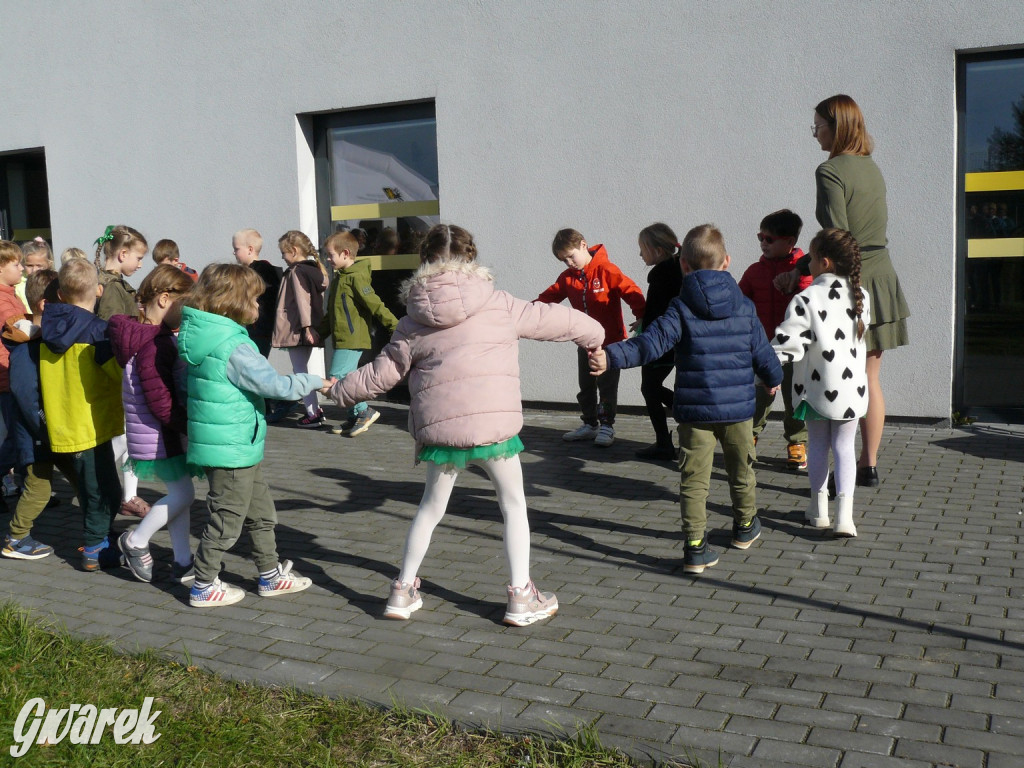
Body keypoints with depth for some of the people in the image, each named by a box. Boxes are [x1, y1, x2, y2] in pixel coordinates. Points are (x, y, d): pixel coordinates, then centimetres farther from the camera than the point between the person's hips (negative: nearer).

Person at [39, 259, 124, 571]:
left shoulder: (51, 326, 4)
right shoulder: (96, 330, -17)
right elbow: (120, 372, -20)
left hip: (63, 425, 7)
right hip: (90, 425, -7)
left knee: (96, 489, 20)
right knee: (103, 492, 5)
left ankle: (102, 542, 31)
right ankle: (96, 551, 11)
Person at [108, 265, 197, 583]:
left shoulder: (162, 338, 7)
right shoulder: (155, 346, -25)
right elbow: (161, 405, -26)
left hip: (168, 434, 10)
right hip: (157, 438, -10)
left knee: (179, 494, 14)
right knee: (183, 494, -2)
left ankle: (183, 561, 22)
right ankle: (136, 541, 16)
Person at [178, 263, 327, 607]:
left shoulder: (196, 335, 5)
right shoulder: (233, 347, -23)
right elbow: (275, 385, -20)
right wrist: (315, 382, -6)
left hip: (240, 448, 10)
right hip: (232, 449, -10)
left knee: (261, 513, 19)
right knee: (227, 519, 5)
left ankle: (271, 575, 31)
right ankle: (204, 587, 18)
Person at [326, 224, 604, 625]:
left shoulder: (414, 323, 7)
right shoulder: (498, 304, 2)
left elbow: (380, 373, 12)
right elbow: (553, 320, 12)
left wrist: (339, 390, 30)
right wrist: (593, 332, 31)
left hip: (438, 427, 2)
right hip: (495, 423, -2)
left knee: (430, 507, 21)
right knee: (514, 504, 15)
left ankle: (403, 590, 28)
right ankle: (521, 596, 15)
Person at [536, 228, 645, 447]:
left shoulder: (606, 270, -15)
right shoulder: (567, 277, 4)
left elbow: (630, 291, -18)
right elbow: (550, 295, 5)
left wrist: (642, 316, -24)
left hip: (609, 340, -6)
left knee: (607, 385, 1)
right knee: (586, 385, 13)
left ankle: (607, 425, 12)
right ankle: (590, 424, 24)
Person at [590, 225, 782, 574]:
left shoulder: (681, 310, -8)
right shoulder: (744, 308, 1)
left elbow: (650, 343, -22)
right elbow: (762, 353, 7)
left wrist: (611, 356, -29)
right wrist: (774, 378, 27)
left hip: (694, 410, -3)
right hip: (738, 407, 3)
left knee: (694, 480, 3)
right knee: (741, 471, 23)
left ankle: (696, 547, -2)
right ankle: (745, 527, 41)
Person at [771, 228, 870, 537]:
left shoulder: (806, 299, -17)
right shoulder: (861, 296, 0)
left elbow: (789, 343, -21)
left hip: (817, 388, -3)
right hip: (852, 388, 3)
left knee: (818, 445, 15)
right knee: (844, 447, 7)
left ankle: (819, 507, 23)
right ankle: (845, 513, -4)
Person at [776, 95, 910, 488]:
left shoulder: (830, 171, -12)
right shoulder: (873, 168, 12)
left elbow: (835, 238, -18)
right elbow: (877, 228, 16)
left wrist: (799, 270, -7)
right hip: (882, 281, 8)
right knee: (870, 378, 13)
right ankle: (869, 465, 21)